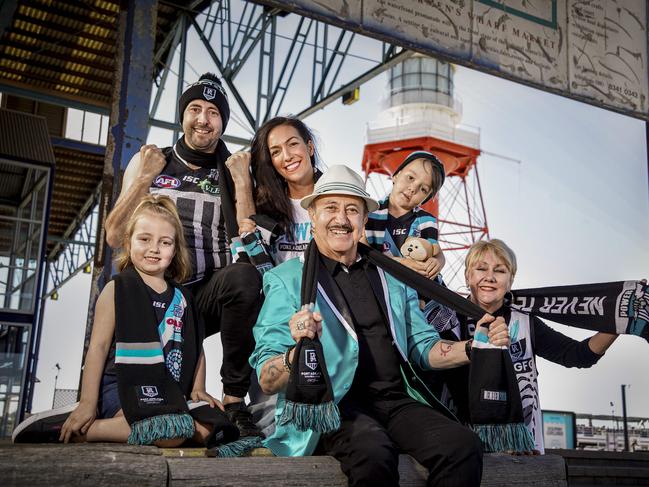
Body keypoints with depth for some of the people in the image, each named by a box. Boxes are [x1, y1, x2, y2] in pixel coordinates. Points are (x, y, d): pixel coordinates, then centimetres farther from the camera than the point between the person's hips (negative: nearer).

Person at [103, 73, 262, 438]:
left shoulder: (232, 172, 7)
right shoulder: (149, 162, 10)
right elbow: (115, 238, 3)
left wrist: (241, 183, -10)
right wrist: (145, 179, -6)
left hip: (210, 294, 0)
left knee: (244, 276, -35)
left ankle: (235, 400, -22)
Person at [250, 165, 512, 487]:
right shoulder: (287, 279, 4)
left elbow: (422, 347, 20)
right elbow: (267, 382, -2)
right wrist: (298, 352, -25)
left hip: (395, 400, 5)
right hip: (333, 404, -4)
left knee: (464, 447, -23)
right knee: (375, 454, -35)